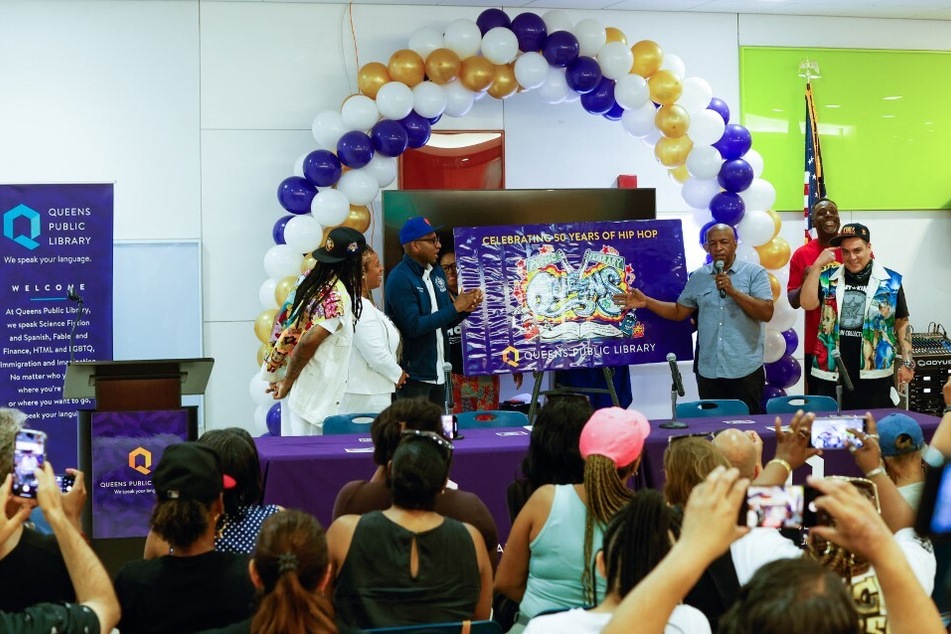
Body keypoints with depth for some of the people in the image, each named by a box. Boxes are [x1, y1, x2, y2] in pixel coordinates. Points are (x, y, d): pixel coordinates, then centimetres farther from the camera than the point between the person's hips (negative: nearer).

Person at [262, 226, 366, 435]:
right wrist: (287, 382, -12)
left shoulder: (308, 278, 5)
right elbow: (308, 342, -24)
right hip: (314, 390, -8)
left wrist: (281, 374, 14)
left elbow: (282, 317, 11)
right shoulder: (338, 297, -18)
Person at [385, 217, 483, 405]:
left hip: (438, 373, 8)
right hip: (413, 374, -8)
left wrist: (465, 309, -3)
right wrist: (455, 307, -19)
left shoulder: (437, 273, 10)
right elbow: (414, 326, -23)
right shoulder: (400, 279, -15)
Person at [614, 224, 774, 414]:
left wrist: (733, 292, -17)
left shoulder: (754, 273, -1)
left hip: (745, 370, -4)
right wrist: (646, 302, 4)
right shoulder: (698, 277, 11)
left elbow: (767, 313, -11)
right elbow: (679, 312, 14)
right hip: (708, 371, 4)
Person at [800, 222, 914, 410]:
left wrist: (907, 362, 1)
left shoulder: (890, 281, 3)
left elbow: (902, 323, 6)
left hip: (874, 374, -1)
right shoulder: (829, 278, 7)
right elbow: (807, 303, -6)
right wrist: (817, 265, -8)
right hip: (832, 373, 1)